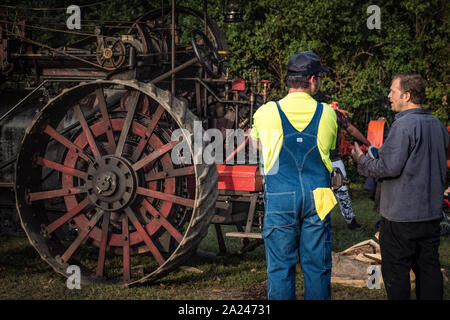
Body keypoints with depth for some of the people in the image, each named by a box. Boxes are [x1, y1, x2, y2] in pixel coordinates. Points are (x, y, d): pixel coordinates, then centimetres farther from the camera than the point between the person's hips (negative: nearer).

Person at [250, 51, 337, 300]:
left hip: (280, 197, -1)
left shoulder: (266, 113, -3)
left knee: (280, 267, 4)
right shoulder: (327, 114, 0)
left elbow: (255, 141, 16)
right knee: (317, 267, 8)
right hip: (317, 196, 1)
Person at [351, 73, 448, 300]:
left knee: (396, 270, 0)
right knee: (428, 266, 12)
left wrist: (361, 161, -4)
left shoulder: (404, 125, -17)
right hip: (431, 211, 8)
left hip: (401, 215, -8)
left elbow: (389, 167, -20)